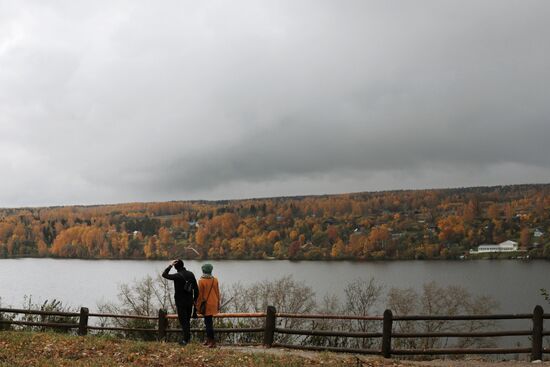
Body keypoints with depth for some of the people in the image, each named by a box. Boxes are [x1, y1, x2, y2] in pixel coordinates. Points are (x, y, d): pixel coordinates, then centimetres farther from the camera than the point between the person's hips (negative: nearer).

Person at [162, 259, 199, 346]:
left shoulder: (177, 276, -18)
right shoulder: (191, 274, -2)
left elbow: (164, 274, -9)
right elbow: (196, 288, 2)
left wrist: (170, 265, -8)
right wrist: (195, 299, 13)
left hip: (180, 302, -5)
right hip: (190, 301, 5)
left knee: (183, 320, 0)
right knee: (187, 320, 19)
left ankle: (185, 340, -2)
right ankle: (188, 336, 29)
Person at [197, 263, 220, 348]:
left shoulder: (201, 281, -13)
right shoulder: (215, 280, 1)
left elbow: (200, 295, -9)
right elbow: (218, 293, 8)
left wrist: (199, 306, -1)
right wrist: (218, 304, 18)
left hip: (206, 305, -5)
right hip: (213, 304, 5)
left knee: (208, 322, -2)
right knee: (208, 321, 18)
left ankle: (212, 341, -5)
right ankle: (208, 338, 25)